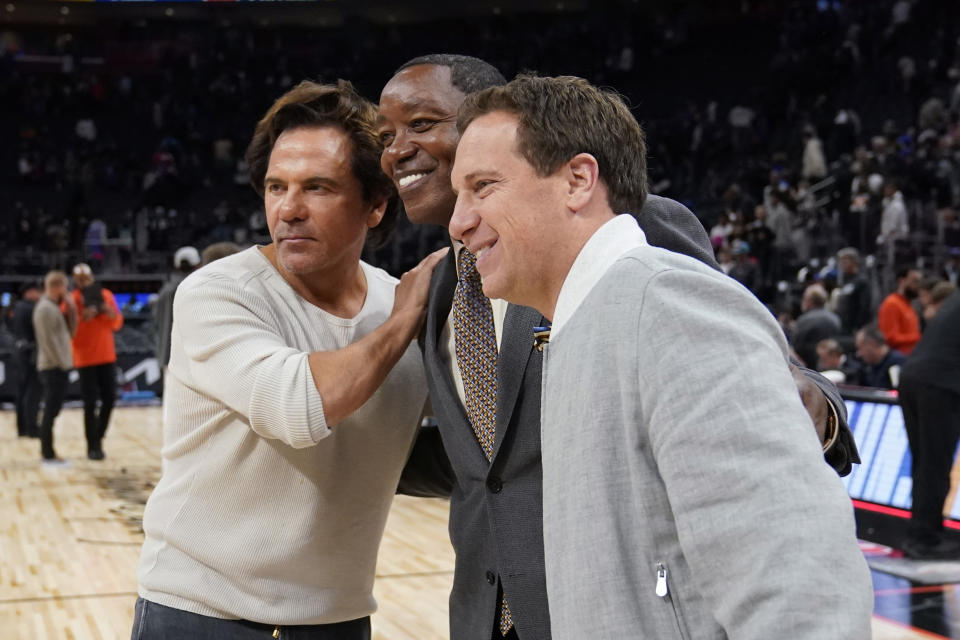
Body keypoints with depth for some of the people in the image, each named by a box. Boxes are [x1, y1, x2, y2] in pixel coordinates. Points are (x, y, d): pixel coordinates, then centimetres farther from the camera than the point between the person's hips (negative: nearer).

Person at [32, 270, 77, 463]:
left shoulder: (54, 307, 16)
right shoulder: (45, 308, -14)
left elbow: (70, 332, 15)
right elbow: (49, 341, -19)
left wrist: (71, 310, 4)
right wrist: (62, 363, -16)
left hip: (58, 368, 10)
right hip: (53, 368, -10)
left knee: (52, 411, 14)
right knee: (51, 411, -6)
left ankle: (47, 451, 21)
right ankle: (48, 454, -2)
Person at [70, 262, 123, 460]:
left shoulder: (106, 295, 6)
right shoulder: (72, 301, -7)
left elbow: (118, 323, 10)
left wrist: (111, 314, -10)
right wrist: (83, 318, -26)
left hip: (107, 356, 4)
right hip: (85, 359, -4)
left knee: (109, 399, 5)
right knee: (90, 403, -4)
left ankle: (98, 438, 23)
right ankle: (92, 446, 5)